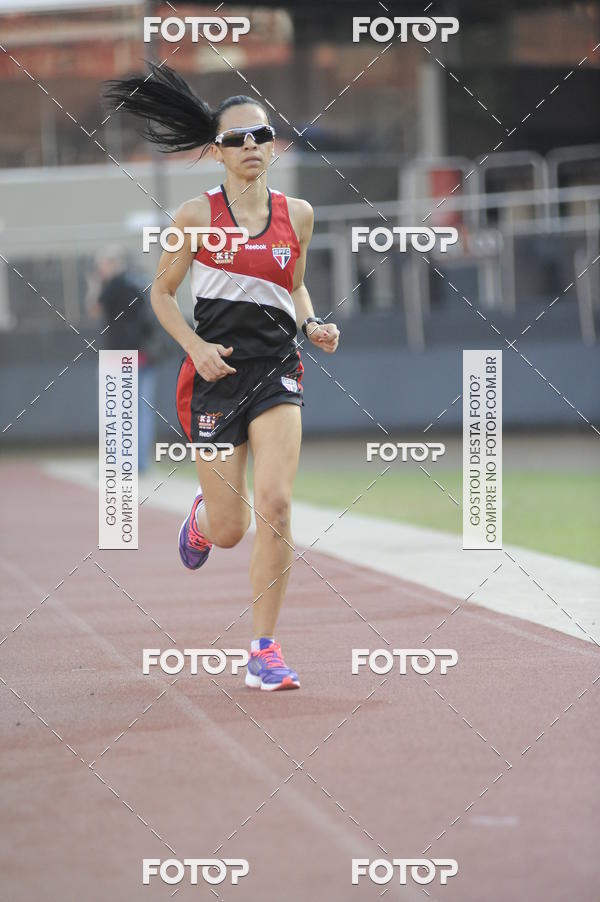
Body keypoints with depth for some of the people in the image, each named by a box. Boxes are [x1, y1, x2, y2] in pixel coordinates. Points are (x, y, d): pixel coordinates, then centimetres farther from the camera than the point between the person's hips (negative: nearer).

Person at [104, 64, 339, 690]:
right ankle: (202, 512, 46)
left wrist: (311, 324, 2)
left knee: (275, 504, -18)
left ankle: (264, 649, -7)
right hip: (215, 374, -1)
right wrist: (196, 346, -10)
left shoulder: (296, 214, 6)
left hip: (276, 370, 2)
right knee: (229, 531, 4)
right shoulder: (196, 216, -3)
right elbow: (162, 292, 5)